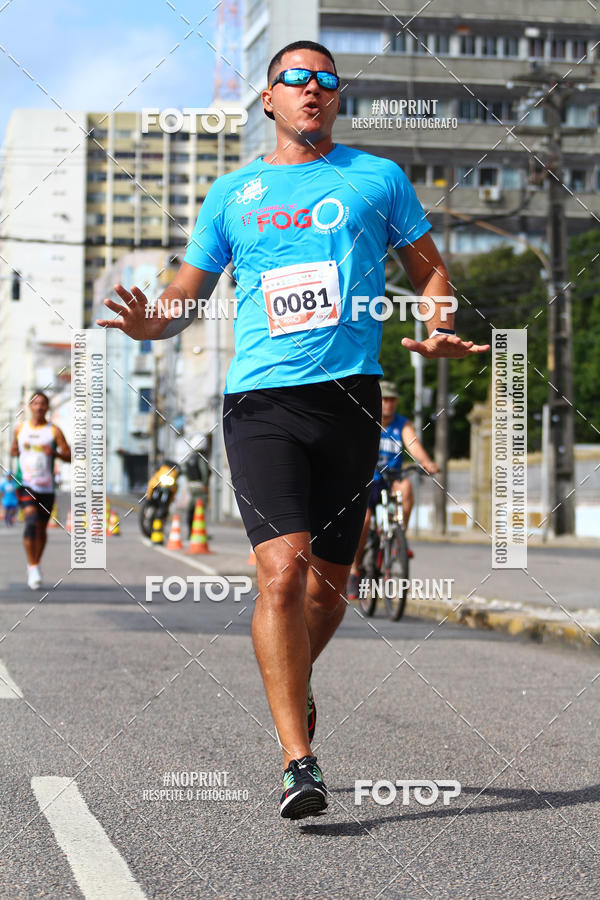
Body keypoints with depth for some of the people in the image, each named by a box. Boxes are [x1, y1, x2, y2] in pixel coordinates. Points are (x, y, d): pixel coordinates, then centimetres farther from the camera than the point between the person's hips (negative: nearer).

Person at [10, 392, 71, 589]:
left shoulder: (54, 431, 1)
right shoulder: (20, 429, 8)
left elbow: (68, 456, -1)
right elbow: (13, 450, 22)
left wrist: (54, 452, -21)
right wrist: (15, 451, -2)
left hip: (46, 486, 1)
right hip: (25, 484, -1)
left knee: (41, 528, 10)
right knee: (31, 521, -21)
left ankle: (34, 564, 30)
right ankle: (33, 567, -20)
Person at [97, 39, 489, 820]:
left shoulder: (377, 177, 12)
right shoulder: (232, 193, 14)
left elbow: (430, 269, 19)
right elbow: (188, 294, 19)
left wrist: (438, 332, -1)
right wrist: (150, 322, -4)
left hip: (350, 395, 1)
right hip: (259, 399, -1)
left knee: (328, 581, 7)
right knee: (282, 572, -16)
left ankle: (291, 685, 38)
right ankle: (298, 761, -15)